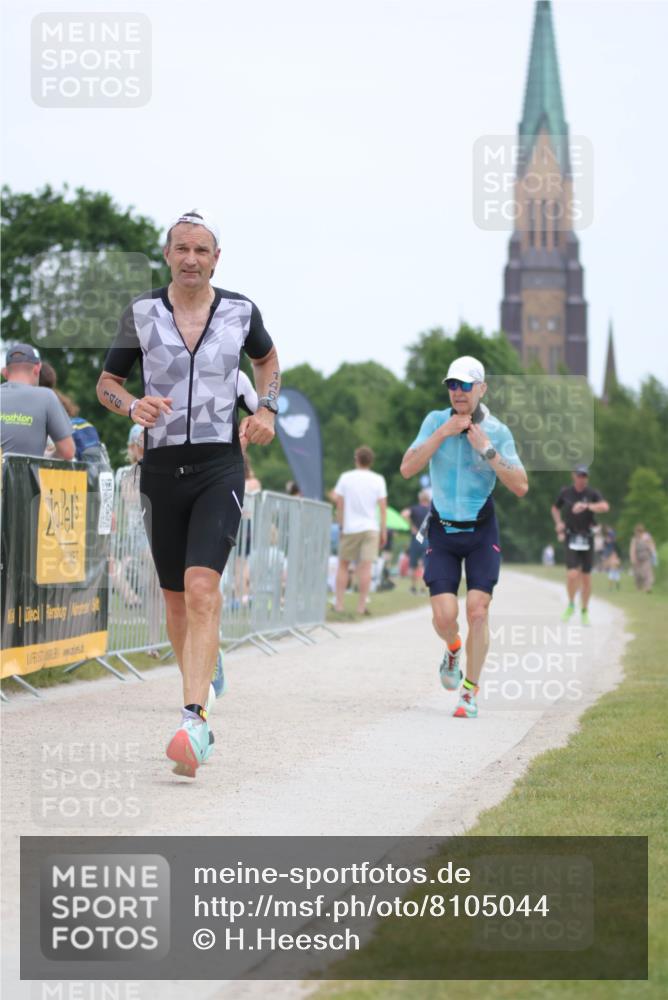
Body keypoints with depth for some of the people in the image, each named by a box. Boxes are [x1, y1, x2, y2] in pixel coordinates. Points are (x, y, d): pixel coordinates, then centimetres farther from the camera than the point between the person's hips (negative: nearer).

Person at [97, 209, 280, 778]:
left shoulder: (240, 312, 2)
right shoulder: (142, 314, 2)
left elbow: (266, 358, 24)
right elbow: (107, 383, 12)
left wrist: (266, 409, 7)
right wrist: (133, 407, -10)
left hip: (219, 465, -2)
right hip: (162, 468, 2)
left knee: (202, 586, -19)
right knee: (175, 596, 11)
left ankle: (194, 721, -27)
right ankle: (206, 668, 41)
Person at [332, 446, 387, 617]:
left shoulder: (345, 477, 1)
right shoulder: (378, 480, 1)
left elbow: (338, 502, 1)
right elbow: (383, 507, -1)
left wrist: (341, 524, 11)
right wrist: (384, 532, 5)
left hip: (349, 528, 0)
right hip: (370, 527, 0)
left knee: (343, 565, 12)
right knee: (365, 567, -4)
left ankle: (339, 604, 9)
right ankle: (361, 606, -6)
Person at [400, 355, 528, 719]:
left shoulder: (498, 432, -7)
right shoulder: (435, 420, -4)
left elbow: (521, 487, -15)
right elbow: (407, 469, -14)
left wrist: (487, 450, -23)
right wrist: (443, 433, -21)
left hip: (481, 532, -1)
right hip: (442, 532, 1)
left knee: (477, 611, -13)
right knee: (444, 616, -9)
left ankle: (470, 692, 1)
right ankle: (452, 649, 27)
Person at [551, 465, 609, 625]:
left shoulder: (592, 494, -5)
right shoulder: (565, 492, 1)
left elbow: (605, 507, -24)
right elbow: (555, 508, 20)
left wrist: (586, 506, -36)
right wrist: (559, 523, 2)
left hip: (587, 538, 0)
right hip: (571, 538, 0)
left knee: (586, 577, 5)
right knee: (572, 575, -14)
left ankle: (584, 611, 21)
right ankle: (571, 605, 10)